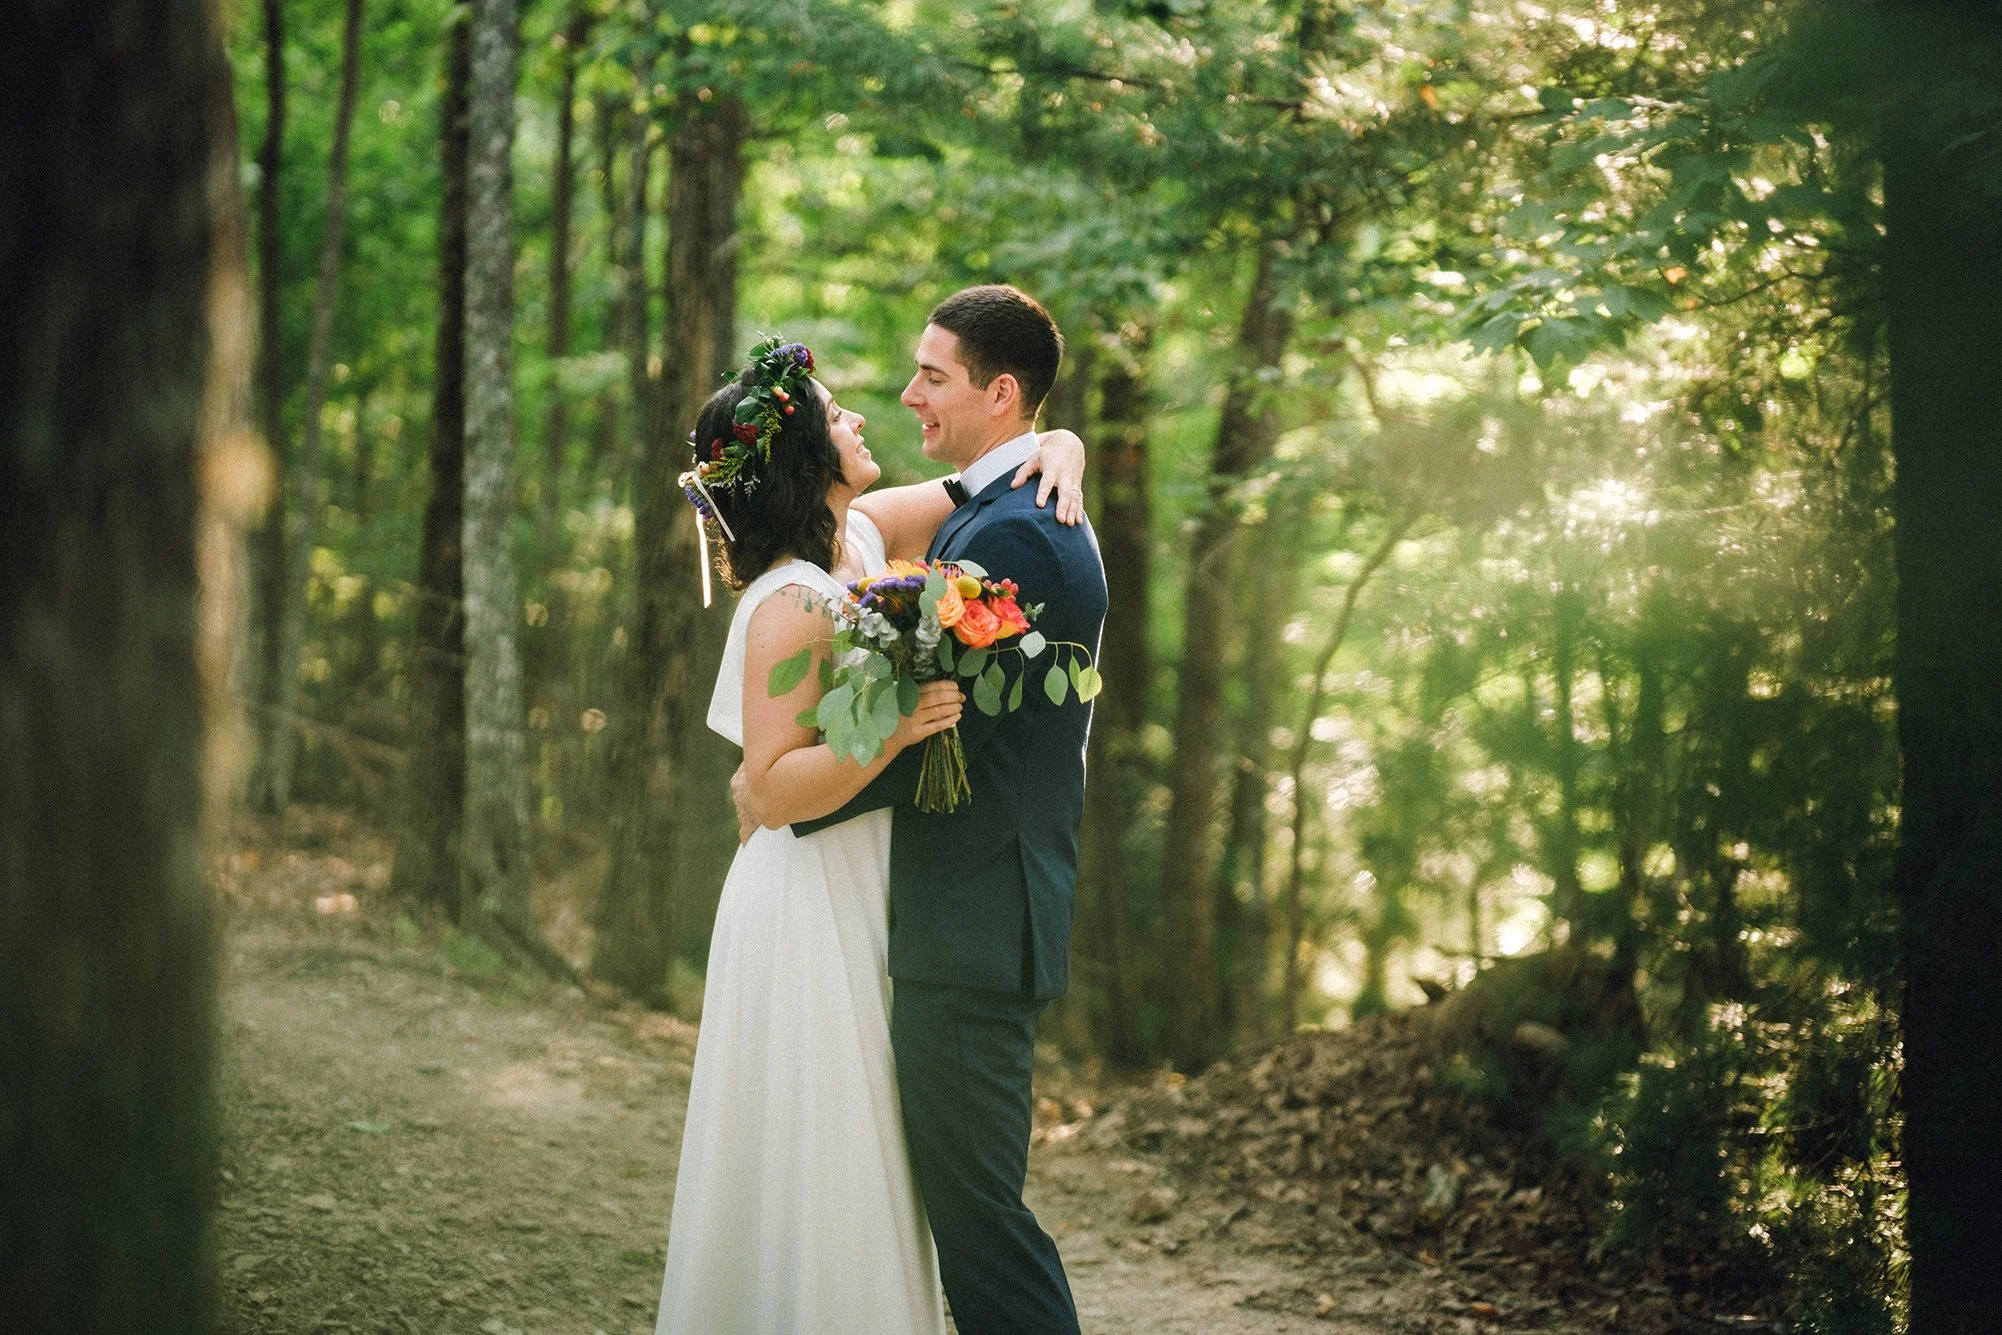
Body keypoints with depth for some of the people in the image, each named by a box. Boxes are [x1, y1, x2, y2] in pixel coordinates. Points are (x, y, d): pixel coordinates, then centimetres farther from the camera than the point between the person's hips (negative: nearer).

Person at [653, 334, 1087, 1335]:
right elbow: (773, 785, -22)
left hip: (867, 900, 9)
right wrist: (892, 732, -33)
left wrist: (1058, 455, -9)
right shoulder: (792, 601, -19)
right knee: (813, 1172, -1)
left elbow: (1030, 450, 13)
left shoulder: (867, 532, 4)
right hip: (813, 908, -9)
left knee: (865, 1167, 17)